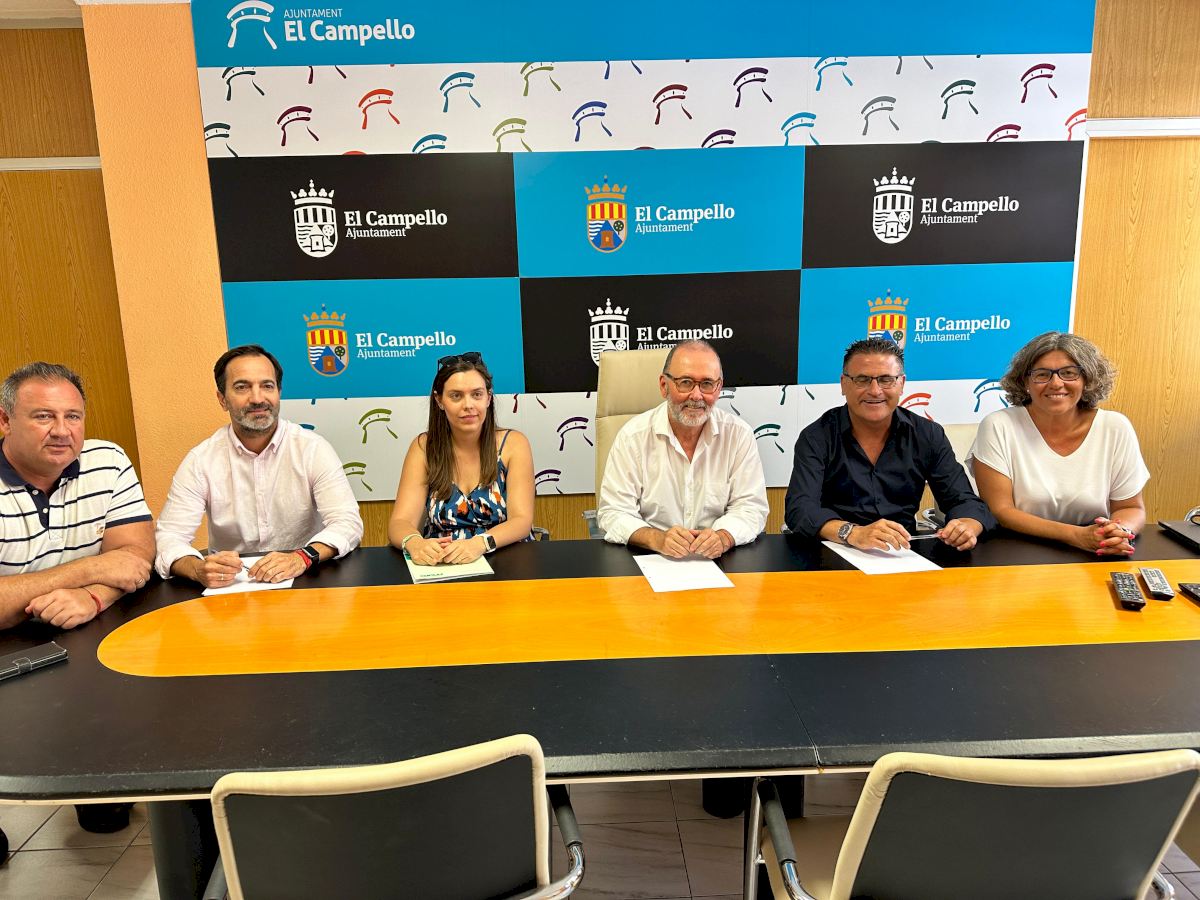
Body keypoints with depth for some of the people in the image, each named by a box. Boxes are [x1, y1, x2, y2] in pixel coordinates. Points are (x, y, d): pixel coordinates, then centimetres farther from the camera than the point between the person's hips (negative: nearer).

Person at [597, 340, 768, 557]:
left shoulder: (739, 434, 0)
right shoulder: (633, 436, -5)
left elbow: (750, 508, 0)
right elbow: (613, 513, -6)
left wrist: (723, 538, -22)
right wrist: (657, 539, -25)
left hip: (717, 562, 2)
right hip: (647, 563, -2)